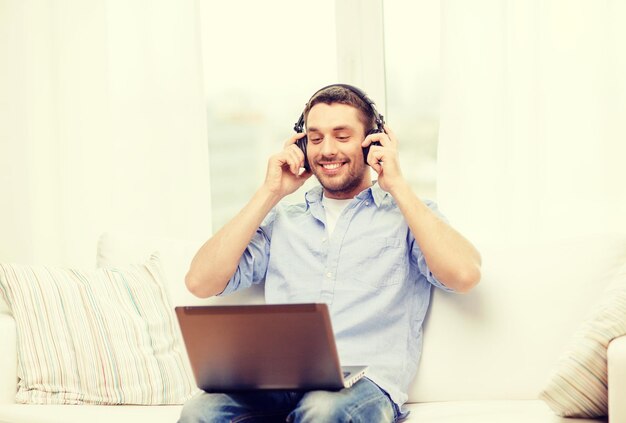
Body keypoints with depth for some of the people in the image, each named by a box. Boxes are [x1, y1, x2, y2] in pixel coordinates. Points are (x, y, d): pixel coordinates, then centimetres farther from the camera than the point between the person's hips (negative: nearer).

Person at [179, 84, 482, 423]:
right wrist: (269, 194, 10)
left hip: (366, 384, -3)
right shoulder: (281, 220, 21)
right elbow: (200, 283, 9)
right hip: (277, 382, 3)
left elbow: (464, 275, -8)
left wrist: (397, 185, -1)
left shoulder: (406, 213, 13)